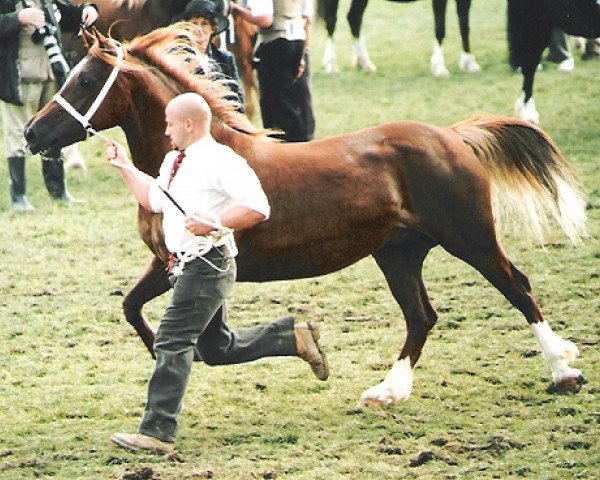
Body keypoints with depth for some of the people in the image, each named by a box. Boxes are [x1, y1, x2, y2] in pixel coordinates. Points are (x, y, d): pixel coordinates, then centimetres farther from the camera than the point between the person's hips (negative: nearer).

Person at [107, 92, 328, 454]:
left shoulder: (220, 161, -14)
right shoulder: (175, 162, 14)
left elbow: (258, 208, -21)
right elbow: (153, 200, 29)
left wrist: (215, 224, -28)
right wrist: (126, 168, 22)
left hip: (208, 264, -10)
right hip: (188, 265, 10)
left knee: (172, 342, -14)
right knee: (216, 349, 19)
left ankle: (158, 434, -16)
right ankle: (295, 337, 28)